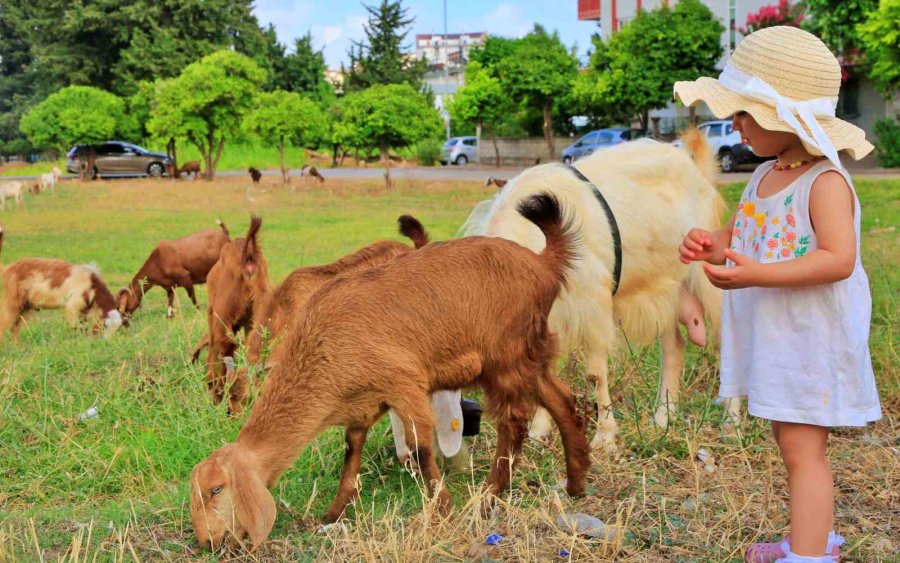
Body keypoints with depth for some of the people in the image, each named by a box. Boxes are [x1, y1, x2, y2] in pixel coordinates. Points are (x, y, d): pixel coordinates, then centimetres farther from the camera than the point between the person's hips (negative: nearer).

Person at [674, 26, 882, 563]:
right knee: (792, 442, 19)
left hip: (811, 337, -9)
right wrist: (712, 245, -4)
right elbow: (746, 237, 19)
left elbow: (838, 260, -27)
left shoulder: (826, 182, -18)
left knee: (802, 448, -8)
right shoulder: (764, 176, 8)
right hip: (774, 337, 9)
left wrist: (754, 275, -32)